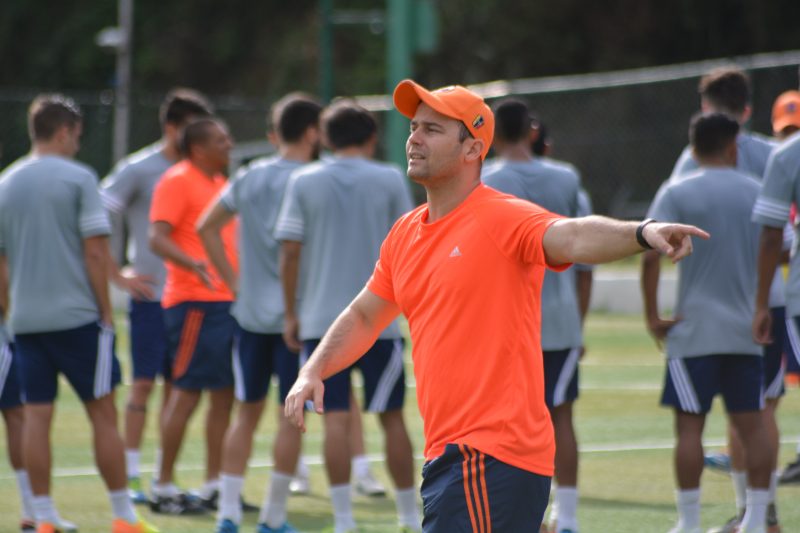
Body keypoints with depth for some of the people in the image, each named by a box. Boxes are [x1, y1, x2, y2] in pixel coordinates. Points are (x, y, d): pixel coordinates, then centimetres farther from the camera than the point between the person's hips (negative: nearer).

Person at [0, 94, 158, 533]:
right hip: (76, 315, -5)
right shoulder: (78, 178, -6)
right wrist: (106, 310, -3)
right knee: (102, 413, 2)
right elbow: (94, 252, -10)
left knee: (36, 416, 5)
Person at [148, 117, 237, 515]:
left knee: (224, 393, 7)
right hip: (194, 302, -8)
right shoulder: (177, 181, -8)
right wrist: (193, 265, -33)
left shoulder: (220, 183, 18)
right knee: (187, 392, -7)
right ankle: (163, 489, -1)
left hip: (227, 300, 8)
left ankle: (214, 486, 12)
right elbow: (157, 238, -18)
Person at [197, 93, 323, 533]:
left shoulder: (250, 178, 7)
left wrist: (233, 280, 11)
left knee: (247, 413, 13)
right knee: (291, 416, 4)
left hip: (250, 313, 5)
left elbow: (207, 227, 10)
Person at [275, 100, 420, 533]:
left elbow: (290, 252, 0)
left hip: (320, 318, 0)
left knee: (336, 419, -1)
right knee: (392, 417, 8)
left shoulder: (304, 182, 2)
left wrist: (291, 313, 7)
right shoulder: (390, 180, 1)